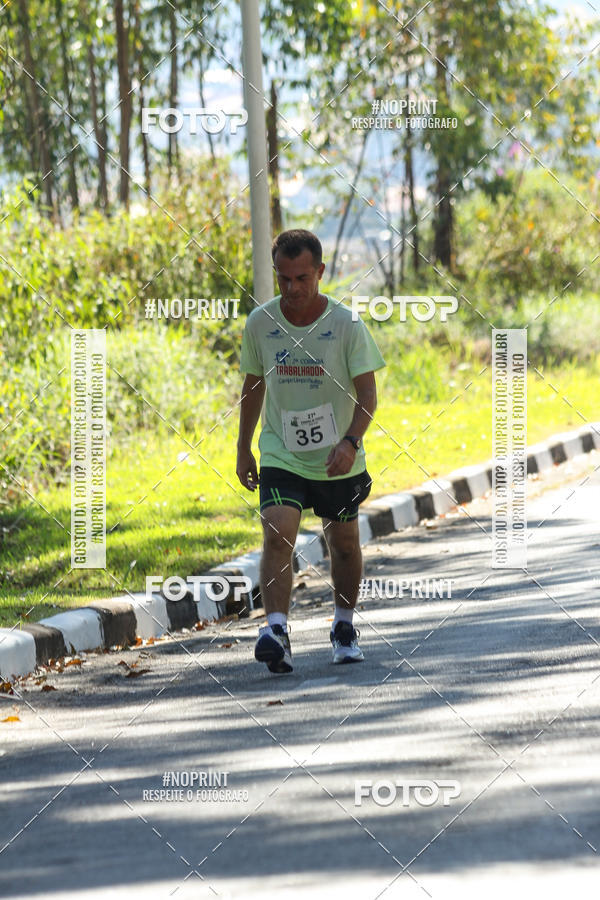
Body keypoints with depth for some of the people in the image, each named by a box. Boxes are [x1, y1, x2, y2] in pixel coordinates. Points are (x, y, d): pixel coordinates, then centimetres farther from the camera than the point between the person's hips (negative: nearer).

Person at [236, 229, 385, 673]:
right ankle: (276, 630, -28)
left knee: (343, 544, 13)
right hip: (280, 456, 0)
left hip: (337, 460, 0)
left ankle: (345, 627, 34)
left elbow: (367, 392, -11)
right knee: (277, 535, -20)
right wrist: (243, 448, 13)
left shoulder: (346, 323, -12)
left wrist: (350, 442, -27)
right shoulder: (259, 323, -5)